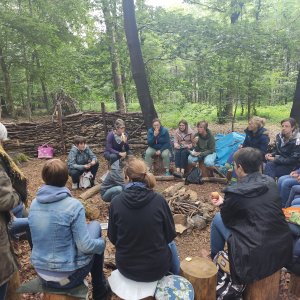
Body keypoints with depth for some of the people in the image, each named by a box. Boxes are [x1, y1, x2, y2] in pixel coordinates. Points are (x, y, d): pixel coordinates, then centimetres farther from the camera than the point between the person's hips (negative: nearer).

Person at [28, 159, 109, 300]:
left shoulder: (34, 203, -4)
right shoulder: (73, 205, -23)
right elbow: (85, 246, -21)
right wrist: (102, 243, 0)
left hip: (41, 273, 6)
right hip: (68, 276, -6)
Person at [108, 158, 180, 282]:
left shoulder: (116, 202, -15)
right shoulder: (158, 200, -18)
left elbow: (113, 238, -3)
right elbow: (170, 234, -6)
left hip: (126, 268, 2)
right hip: (156, 268, -1)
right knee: (170, 243, 31)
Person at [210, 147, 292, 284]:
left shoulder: (234, 192, -17)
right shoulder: (271, 183, 0)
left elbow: (226, 219, 1)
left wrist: (222, 204, 21)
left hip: (257, 258, -6)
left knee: (218, 219, 10)